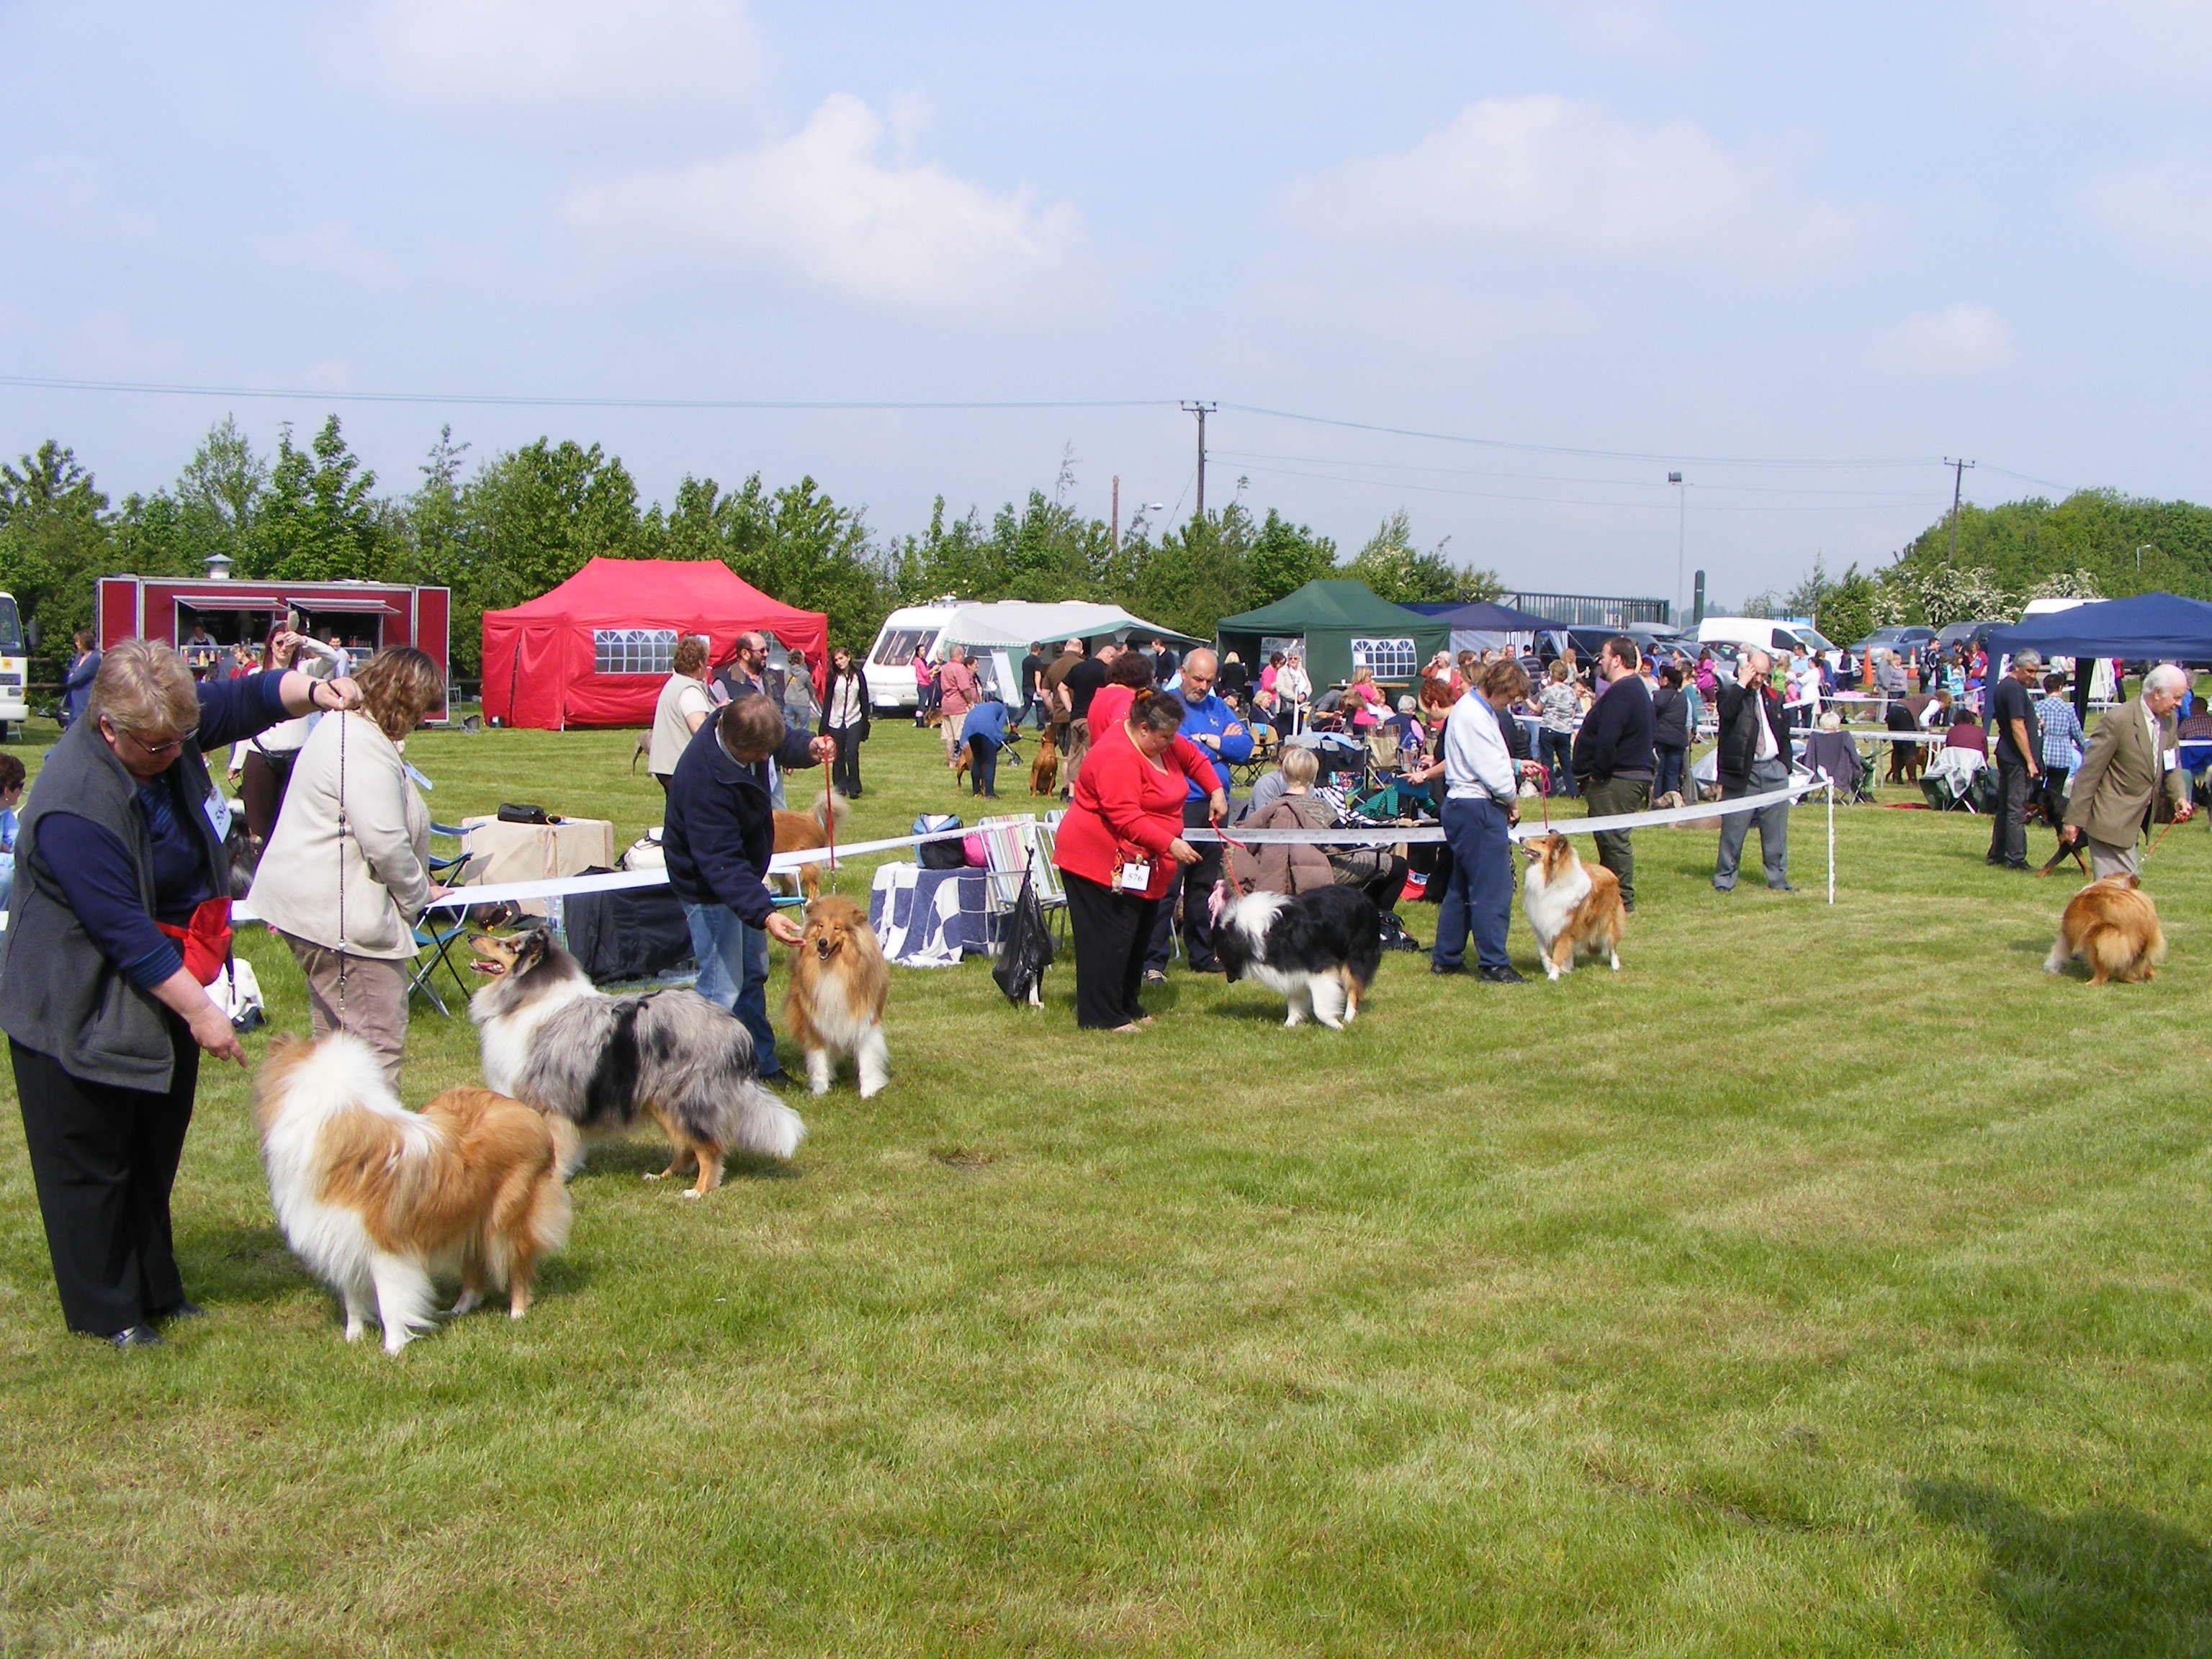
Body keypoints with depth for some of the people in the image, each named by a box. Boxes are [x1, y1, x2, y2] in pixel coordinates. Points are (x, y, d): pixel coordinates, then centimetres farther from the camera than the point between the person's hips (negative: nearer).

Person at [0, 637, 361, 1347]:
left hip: (163, 989, 9)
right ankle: (105, 1312, 20)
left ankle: (154, 1290, 34)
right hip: (83, 1011, -8)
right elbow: (125, 931, -30)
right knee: (92, 1161, 6)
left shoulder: (168, 733, -9)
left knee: (156, 1150, 20)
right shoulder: (73, 807, -32)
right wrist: (198, 1010, -26)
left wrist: (311, 690, -15)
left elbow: (245, 698, 7)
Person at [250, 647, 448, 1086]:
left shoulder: (343, 726, 16)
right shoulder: (366, 747, -20)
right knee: (378, 1041, -9)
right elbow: (385, 842, -25)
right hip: (341, 917, -12)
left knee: (335, 1034, 18)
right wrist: (419, 893, -8)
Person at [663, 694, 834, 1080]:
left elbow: (784, 743, 9)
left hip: (742, 874, 9)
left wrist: (808, 748, -14)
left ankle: (763, 1064, 35)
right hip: (709, 887, -9)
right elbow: (721, 863, -39)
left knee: (753, 974, 21)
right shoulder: (704, 780, -38)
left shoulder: (742, 727, -15)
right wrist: (765, 914, -48)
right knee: (723, 989, -10)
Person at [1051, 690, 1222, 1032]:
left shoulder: (1162, 744, 7)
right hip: (1100, 859, -10)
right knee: (1110, 937, -10)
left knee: (1138, 937, 14)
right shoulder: (1117, 756, -24)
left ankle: (1127, 1007, 23)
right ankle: (1101, 1017, -6)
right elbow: (1126, 818, -30)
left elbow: (1195, 759, 26)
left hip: (1138, 863, 10)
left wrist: (1215, 791, 13)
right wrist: (1170, 844, -30)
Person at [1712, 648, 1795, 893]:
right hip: (1743, 772, -5)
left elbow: (1784, 733, 21)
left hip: (1773, 771, 5)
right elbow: (1727, 712, -25)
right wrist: (1742, 683, -19)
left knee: (1776, 831, 6)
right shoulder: (1731, 693, -1)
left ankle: (1778, 879, 13)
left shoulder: (1772, 698, 16)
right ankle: (1724, 878, 8)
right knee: (1733, 829, -2)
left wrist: (1784, 765, 12)